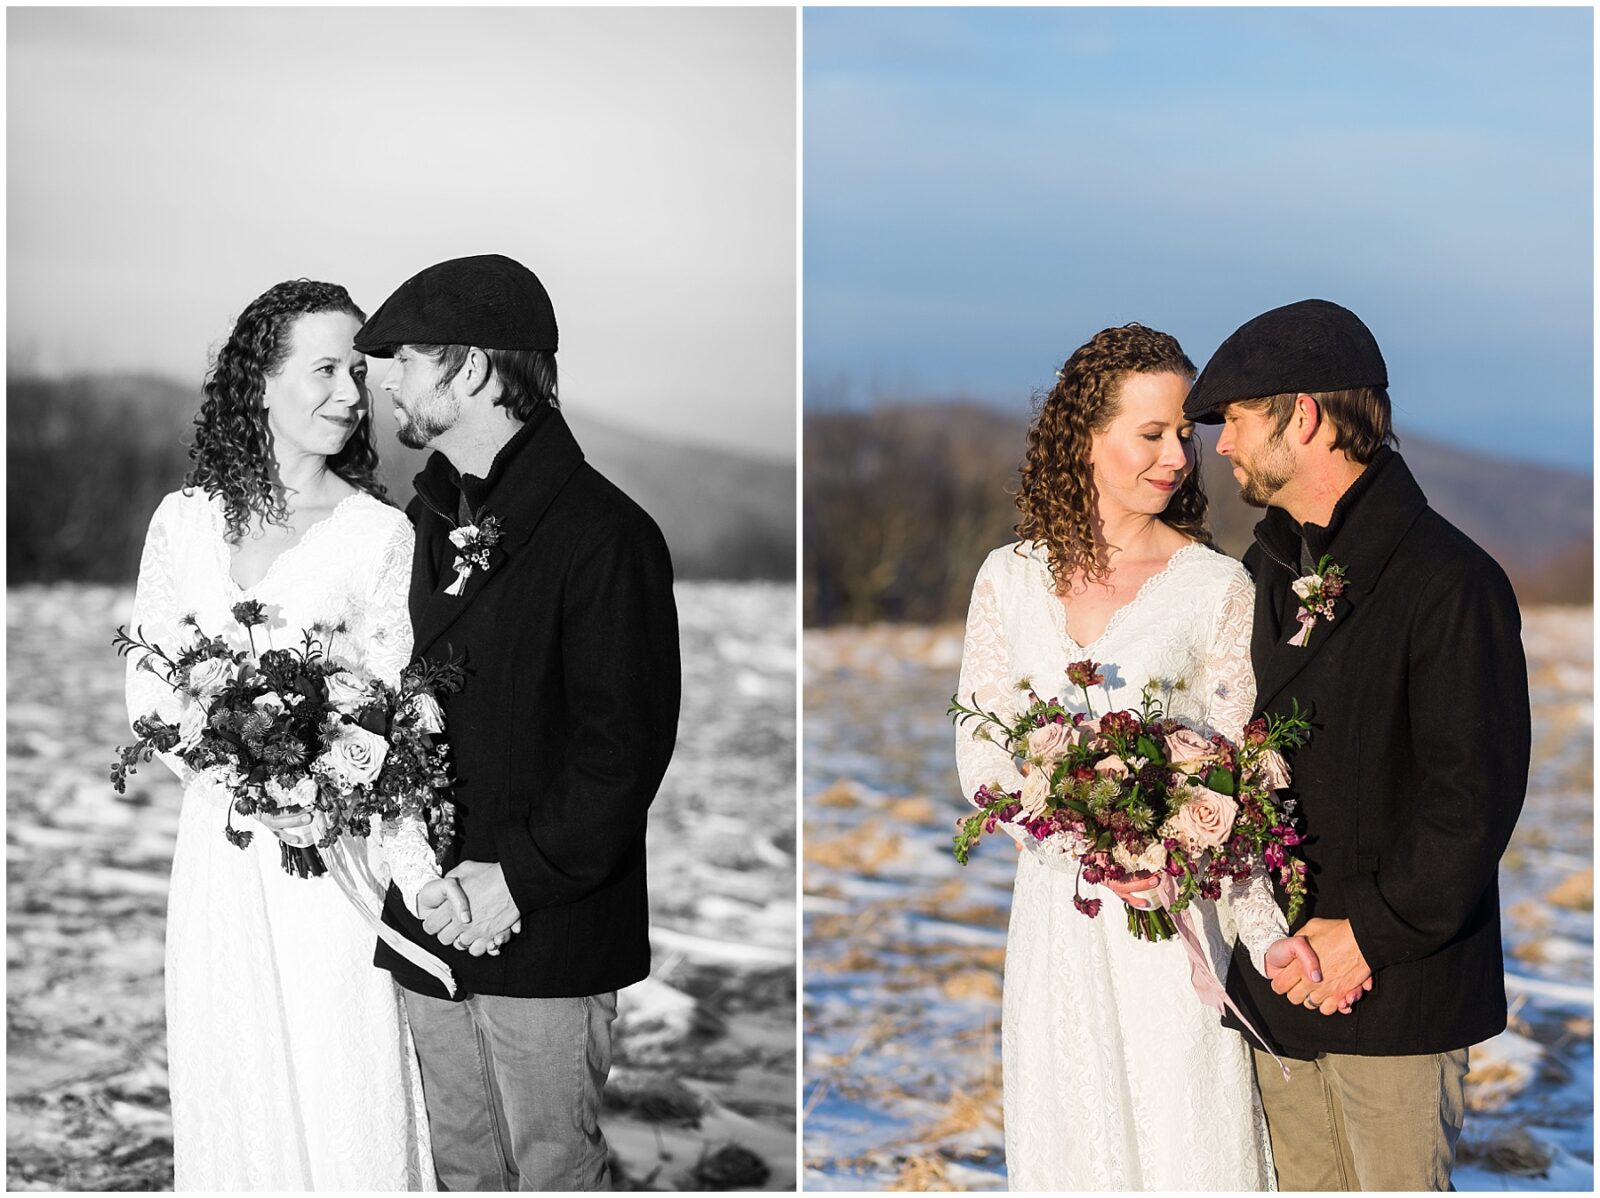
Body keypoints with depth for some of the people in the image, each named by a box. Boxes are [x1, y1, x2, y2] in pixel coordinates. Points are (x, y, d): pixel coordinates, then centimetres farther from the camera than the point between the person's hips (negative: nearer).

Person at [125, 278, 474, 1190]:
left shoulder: (380, 532, -5)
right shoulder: (184, 521, 5)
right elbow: (149, 690, 5)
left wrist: (422, 894, -17)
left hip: (333, 856, -3)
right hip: (218, 851, 3)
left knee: (345, 1095, 2)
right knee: (233, 1094, 12)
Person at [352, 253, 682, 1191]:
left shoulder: (603, 533, -12)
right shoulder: (429, 521, 13)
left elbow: (626, 742, -14)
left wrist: (521, 877, -17)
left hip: (548, 933, -7)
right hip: (432, 919, 7)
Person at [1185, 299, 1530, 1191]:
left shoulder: (1450, 581, -13)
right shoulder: (1264, 574, 11)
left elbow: (1475, 792, -17)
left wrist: (1372, 932, -16)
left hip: (1397, 987, -7)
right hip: (1280, 975, 7)